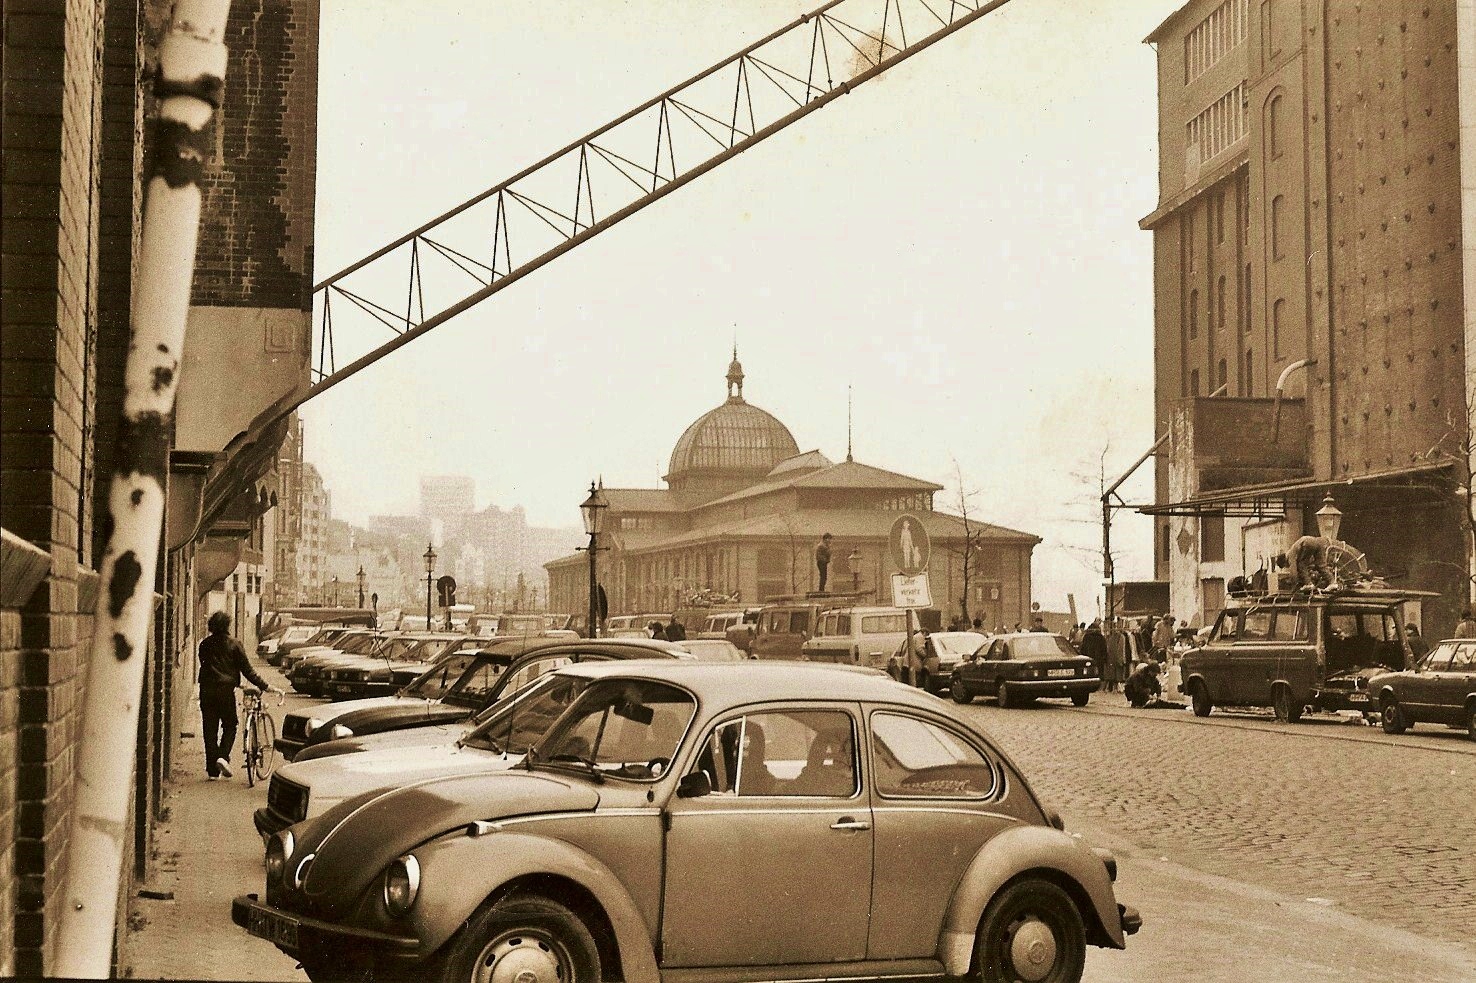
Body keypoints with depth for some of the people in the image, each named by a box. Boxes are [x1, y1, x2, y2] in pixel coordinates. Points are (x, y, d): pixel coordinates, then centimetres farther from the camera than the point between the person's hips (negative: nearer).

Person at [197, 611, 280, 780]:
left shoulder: (205, 644, 6)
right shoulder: (233, 645, -4)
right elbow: (246, 670, -5)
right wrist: (264, 686, -1)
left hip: (206, 691, 3)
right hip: (225, 690, -3)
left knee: (210, 729, 7)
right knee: (229, 725, 13)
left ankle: (212, 770, 8)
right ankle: (223, 756, -10)